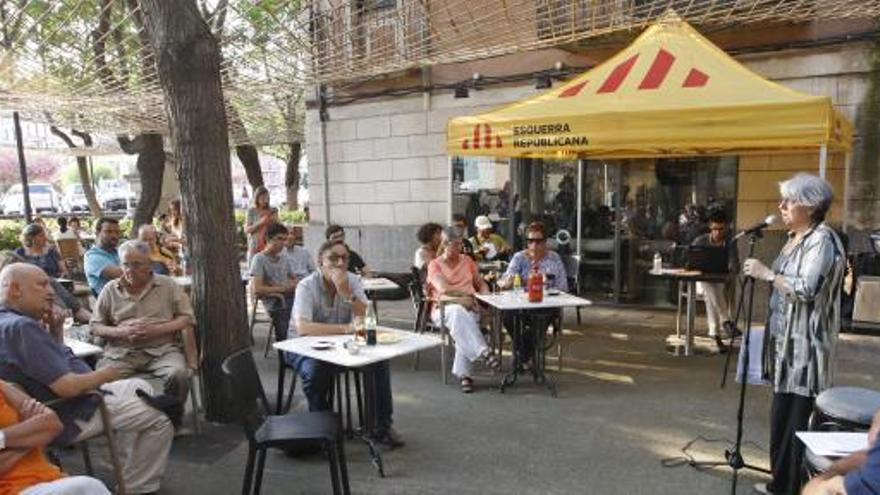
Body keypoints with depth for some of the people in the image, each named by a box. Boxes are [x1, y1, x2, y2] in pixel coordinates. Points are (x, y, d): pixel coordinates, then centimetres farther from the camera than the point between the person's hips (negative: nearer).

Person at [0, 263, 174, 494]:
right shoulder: (21, 327, -27)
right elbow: (68, 386, -30)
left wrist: (56, 330, 1)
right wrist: (106, 374, -12)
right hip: (73, 417, -11)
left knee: (139, 386, 24)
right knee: (160, 418, -9)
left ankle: (129, 464, 31)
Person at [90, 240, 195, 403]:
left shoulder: (168, 285, 9)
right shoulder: (110, 289, 14)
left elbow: (186, 318, 6)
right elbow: (95, 326, 12)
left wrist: (156, 330, -9)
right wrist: (121, 332, -8)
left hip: (163, 349, -1)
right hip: (121, 352, 1)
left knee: (178, 375, -30)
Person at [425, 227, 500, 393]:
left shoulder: (467, 261, 20)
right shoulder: (435, 264, 6)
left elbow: (481, 284, 23)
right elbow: (444, 288, -9)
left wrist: (485, 295, 1)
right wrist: (468, 292, -9)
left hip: (469, 308, 2)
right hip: (444, 309, -2)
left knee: (461, 321, -35)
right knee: (458, 312, -40)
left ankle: (463, 373, -36)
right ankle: (483, 352, -43)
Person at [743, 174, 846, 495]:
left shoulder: (821, 240, -14)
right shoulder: (794, 238, 15)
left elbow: (806, 289, -24)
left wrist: (766, 273, -17)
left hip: (804, 348, -9)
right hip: (785, 343, 9)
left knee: (797, 421, -3)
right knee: (781, 417, 15)